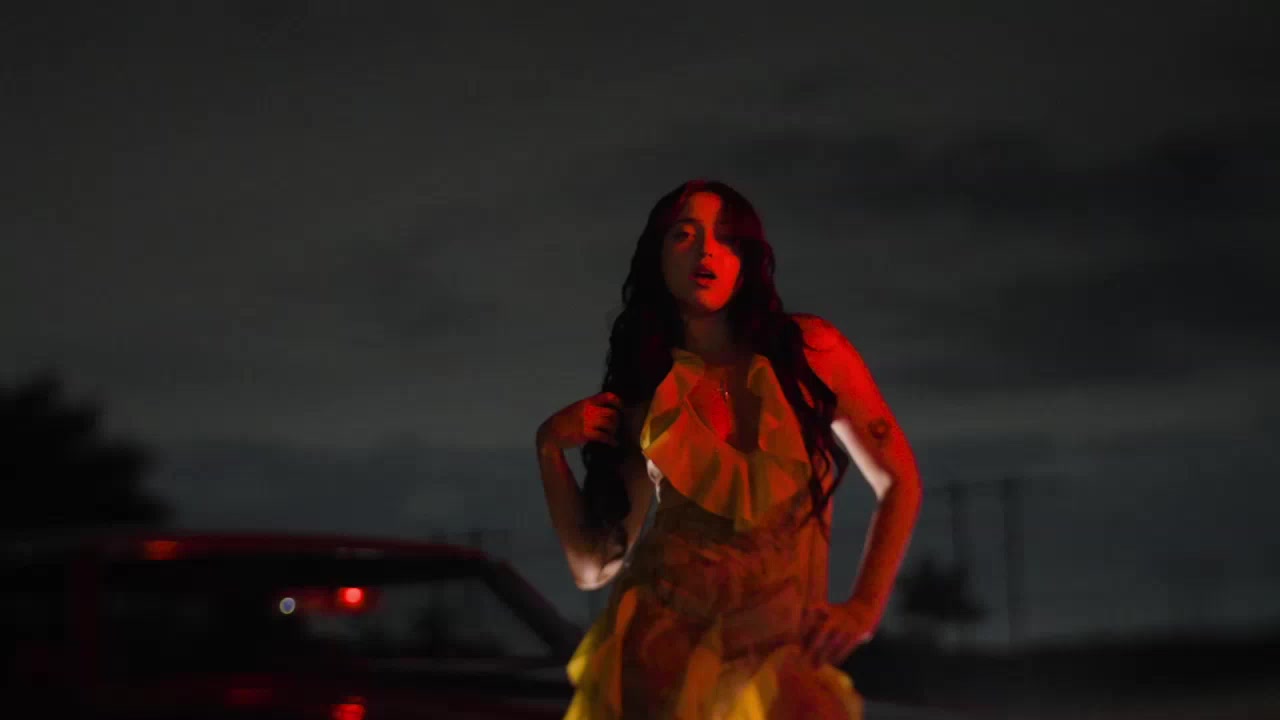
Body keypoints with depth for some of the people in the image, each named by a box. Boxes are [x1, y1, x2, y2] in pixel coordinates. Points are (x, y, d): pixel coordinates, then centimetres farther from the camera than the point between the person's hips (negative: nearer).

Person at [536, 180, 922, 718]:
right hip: (658, 650, 1)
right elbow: (595, 565, 8)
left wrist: (865, 606, 0)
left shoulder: (810, 351, 3)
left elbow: (899, 482, 10)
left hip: (781, 658, -1)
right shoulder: (642, 395, 7)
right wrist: (550, 446, -2)